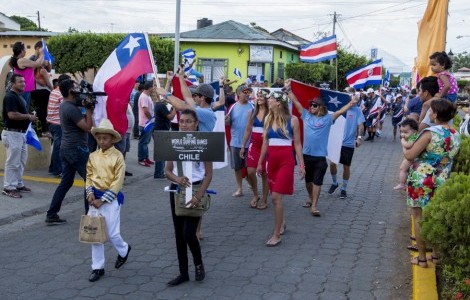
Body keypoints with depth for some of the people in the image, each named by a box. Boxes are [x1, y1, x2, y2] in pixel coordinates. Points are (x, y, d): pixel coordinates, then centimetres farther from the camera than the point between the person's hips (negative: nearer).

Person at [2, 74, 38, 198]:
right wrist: (28, 116, -16)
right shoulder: (10, 97, -15)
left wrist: (28, 117, 10)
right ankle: (8, 188, 2)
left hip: (20, 133, 10)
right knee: (13, 162, -5)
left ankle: (18, 184, 26)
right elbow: (12, 115, -26)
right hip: (12, 133, -10)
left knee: (21, 161, 16)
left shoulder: (20, 97, 15)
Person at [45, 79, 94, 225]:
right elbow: (87, 127, -18)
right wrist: (89, 109, -12)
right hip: (77, 150, -9)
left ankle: (52, 215, 11)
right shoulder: (72, 109, -19)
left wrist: (85, 107, 0)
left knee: (66, 182, 11)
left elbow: (80, 118, 15)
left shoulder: (64, 105, 12)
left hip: (66, 149, 9)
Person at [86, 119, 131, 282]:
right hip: (96, 197, 5)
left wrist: (103, 200, -16)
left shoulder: (117, 156, -10)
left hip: (111, 198, -5)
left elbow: (118, 182, -13)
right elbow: (89, 176, 10)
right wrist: (90, 193, -8)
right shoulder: (93, 156, 5)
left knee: (112, 234, -2)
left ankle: (124, 250, 31)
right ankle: (97, 267, 16)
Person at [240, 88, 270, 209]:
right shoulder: (252, 112, 6)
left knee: (264, 173, 4)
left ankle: (264, 200, 15)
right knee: (250, 171, -5)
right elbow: (248, 130, 11)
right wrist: (243, 146, 10)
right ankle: (255, 195, 18)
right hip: (254, 145, 3)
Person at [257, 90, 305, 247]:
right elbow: (265, 143, 13)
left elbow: (297, 143, -2)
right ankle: (281, 223, 38)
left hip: (286, 161, -5)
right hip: (271, 161, 5)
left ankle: (276, 234, -3)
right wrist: (260, 163, 15)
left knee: (276, 197, -12)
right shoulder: (268, 119, 7)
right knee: (275, 197, 13)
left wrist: (301, 165, -4)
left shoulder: (292, 120, -6)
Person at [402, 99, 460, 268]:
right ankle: (436, 254, 26)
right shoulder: (456, 135, 3)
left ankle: (421, 258, 11)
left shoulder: (430, 133, -21)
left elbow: (409, 156, -21)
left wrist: (404, 145, 1)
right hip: (441, 182, 7)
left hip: (421, 180, -6)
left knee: (419, 218, 5)